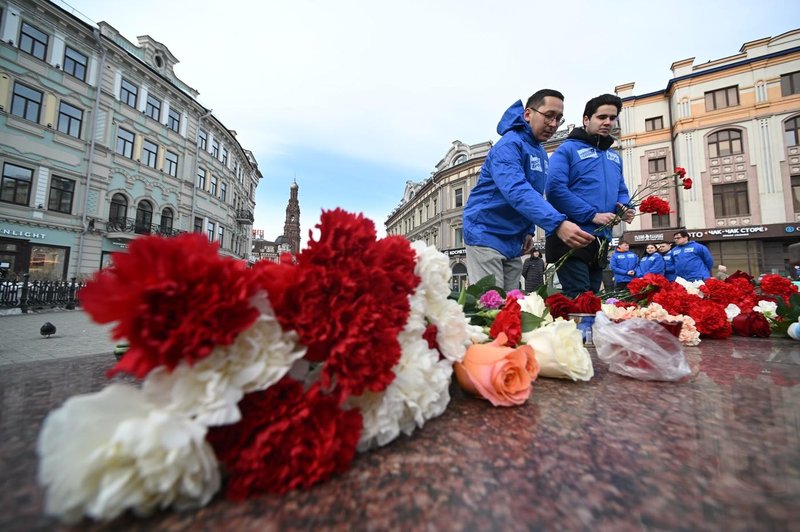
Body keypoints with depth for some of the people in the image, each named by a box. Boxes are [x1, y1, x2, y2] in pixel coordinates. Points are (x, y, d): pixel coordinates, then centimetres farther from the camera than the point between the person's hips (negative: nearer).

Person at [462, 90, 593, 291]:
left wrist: (529, 231, 10)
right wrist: (557, 223, -39)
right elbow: (517, 191, -30)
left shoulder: (541, 153, 16)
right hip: (486, 235, -8)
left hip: (513, 241, 9)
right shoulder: (509, 144, -13)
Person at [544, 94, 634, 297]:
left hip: (601, 240, 8)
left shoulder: (615, 157, 22)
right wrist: (592, 215, -17)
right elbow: (555, 188, -16)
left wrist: (624, 207, 1)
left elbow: (622, 191, 26)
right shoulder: (568, 149, -1)